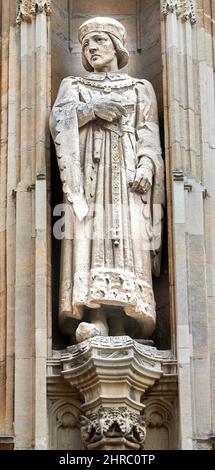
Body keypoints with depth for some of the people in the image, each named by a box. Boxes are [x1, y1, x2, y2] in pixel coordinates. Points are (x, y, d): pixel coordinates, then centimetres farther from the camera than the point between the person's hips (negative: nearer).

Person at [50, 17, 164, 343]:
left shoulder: (141, 88, 24)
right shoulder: (73, 85, 25)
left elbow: (149, 135, 10)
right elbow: (57, 119, 5)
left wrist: (146, 166, -9)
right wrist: (93, 109, -6)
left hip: (126, 169, 0)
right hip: (87, 168, 0)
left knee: (127, 239, -18)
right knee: (90, 235, -20)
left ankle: (120, 321, -29)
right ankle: (97, 319, -33)